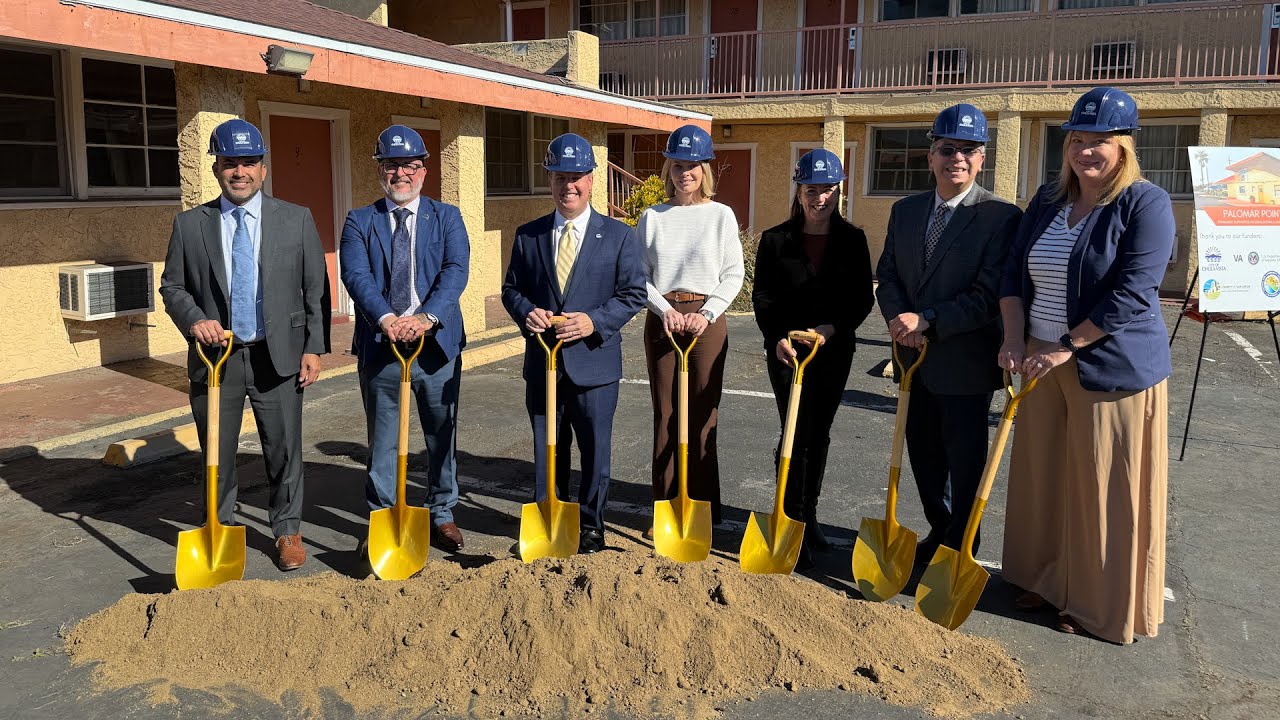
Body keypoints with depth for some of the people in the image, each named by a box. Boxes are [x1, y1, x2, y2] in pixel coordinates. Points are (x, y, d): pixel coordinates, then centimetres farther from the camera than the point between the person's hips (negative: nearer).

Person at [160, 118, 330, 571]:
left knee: (284, 449, 6)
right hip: (214, 354, 1)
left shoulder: (296, 220, 1)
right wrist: (194, 320, -12)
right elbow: (172, 286, 8)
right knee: (217, 452, 12)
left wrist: (314, 348, -4)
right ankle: (222, 527, 31)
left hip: (278, 355, -1)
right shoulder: (189, 224, 4)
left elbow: (316, 290, 2)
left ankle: (287, 530, 23)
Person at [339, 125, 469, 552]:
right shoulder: (359, 222, 6)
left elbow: (455, 270, -9)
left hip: (437, 343, 1)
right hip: (379, 347, 0)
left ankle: (441, 515, 27)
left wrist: (428, 316, -26)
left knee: (442, 437, 11)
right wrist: (385, 318, -28)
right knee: (382, 442, 10)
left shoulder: (447, 217, 6)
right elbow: (356, 276, -9)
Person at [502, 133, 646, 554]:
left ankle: (590, 527, 26)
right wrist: (527, 312, -12)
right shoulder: (528, 235, 7)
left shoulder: (618, 236, 0)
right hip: (543, 363, 2)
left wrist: (595, 321, -17)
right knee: (547, 450, 13)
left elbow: (633, 295, -2)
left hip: (594, 361, -2)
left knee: (595, 451, 9)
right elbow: (511, 290, 11)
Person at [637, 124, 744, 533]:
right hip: (662, 319, 2)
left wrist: (707, 314, -12)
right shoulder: (652, 217, 6)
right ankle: (666, 510, 14)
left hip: (706, 319, -2)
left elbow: (734, 273, 0)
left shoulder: (721, 215, 2)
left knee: (703, 415, 1)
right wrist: (665, 310, -12)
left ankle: (703, 511, 12)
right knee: (665, 414, 6)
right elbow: (640, 273, 4)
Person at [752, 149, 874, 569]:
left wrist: (832, 329, -14)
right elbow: (762, 297, -2)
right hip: (787, 349, -2)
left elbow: (863, 298, 2)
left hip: (834, 350, 2)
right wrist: (777, 338, -17)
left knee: (819, 435, 11)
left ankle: (809, 515, 26)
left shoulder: (852, 240, 3)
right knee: (797, 436, -6)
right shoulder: (775, 240, 0)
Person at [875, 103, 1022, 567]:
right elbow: (887, 276, 8)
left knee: (965, 463, 8)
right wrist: (900, 318, -11)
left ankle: (961, 548, 27)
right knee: (923, 455, 18)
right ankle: (940, 532, 38)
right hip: (915, 358, 6)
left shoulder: (1001, 217, -12)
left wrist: (927, 320, -23)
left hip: (964, 362, -6)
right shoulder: (905, 211, 7)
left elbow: (989, 295, -18)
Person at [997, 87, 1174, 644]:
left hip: (1112, 368, -6)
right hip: (1044, 366, 6)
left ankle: (1100, 604, 22)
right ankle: (1049, 579, 33)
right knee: (1043, 478, 14)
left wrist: (1065, 347, -19)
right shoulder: (1047, 202, 8)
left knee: (1105, 489, 4)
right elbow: (1014, 274, 6)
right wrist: (1015, 341, -7)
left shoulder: (1146, 205, -11)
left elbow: (1132, 294, -19)